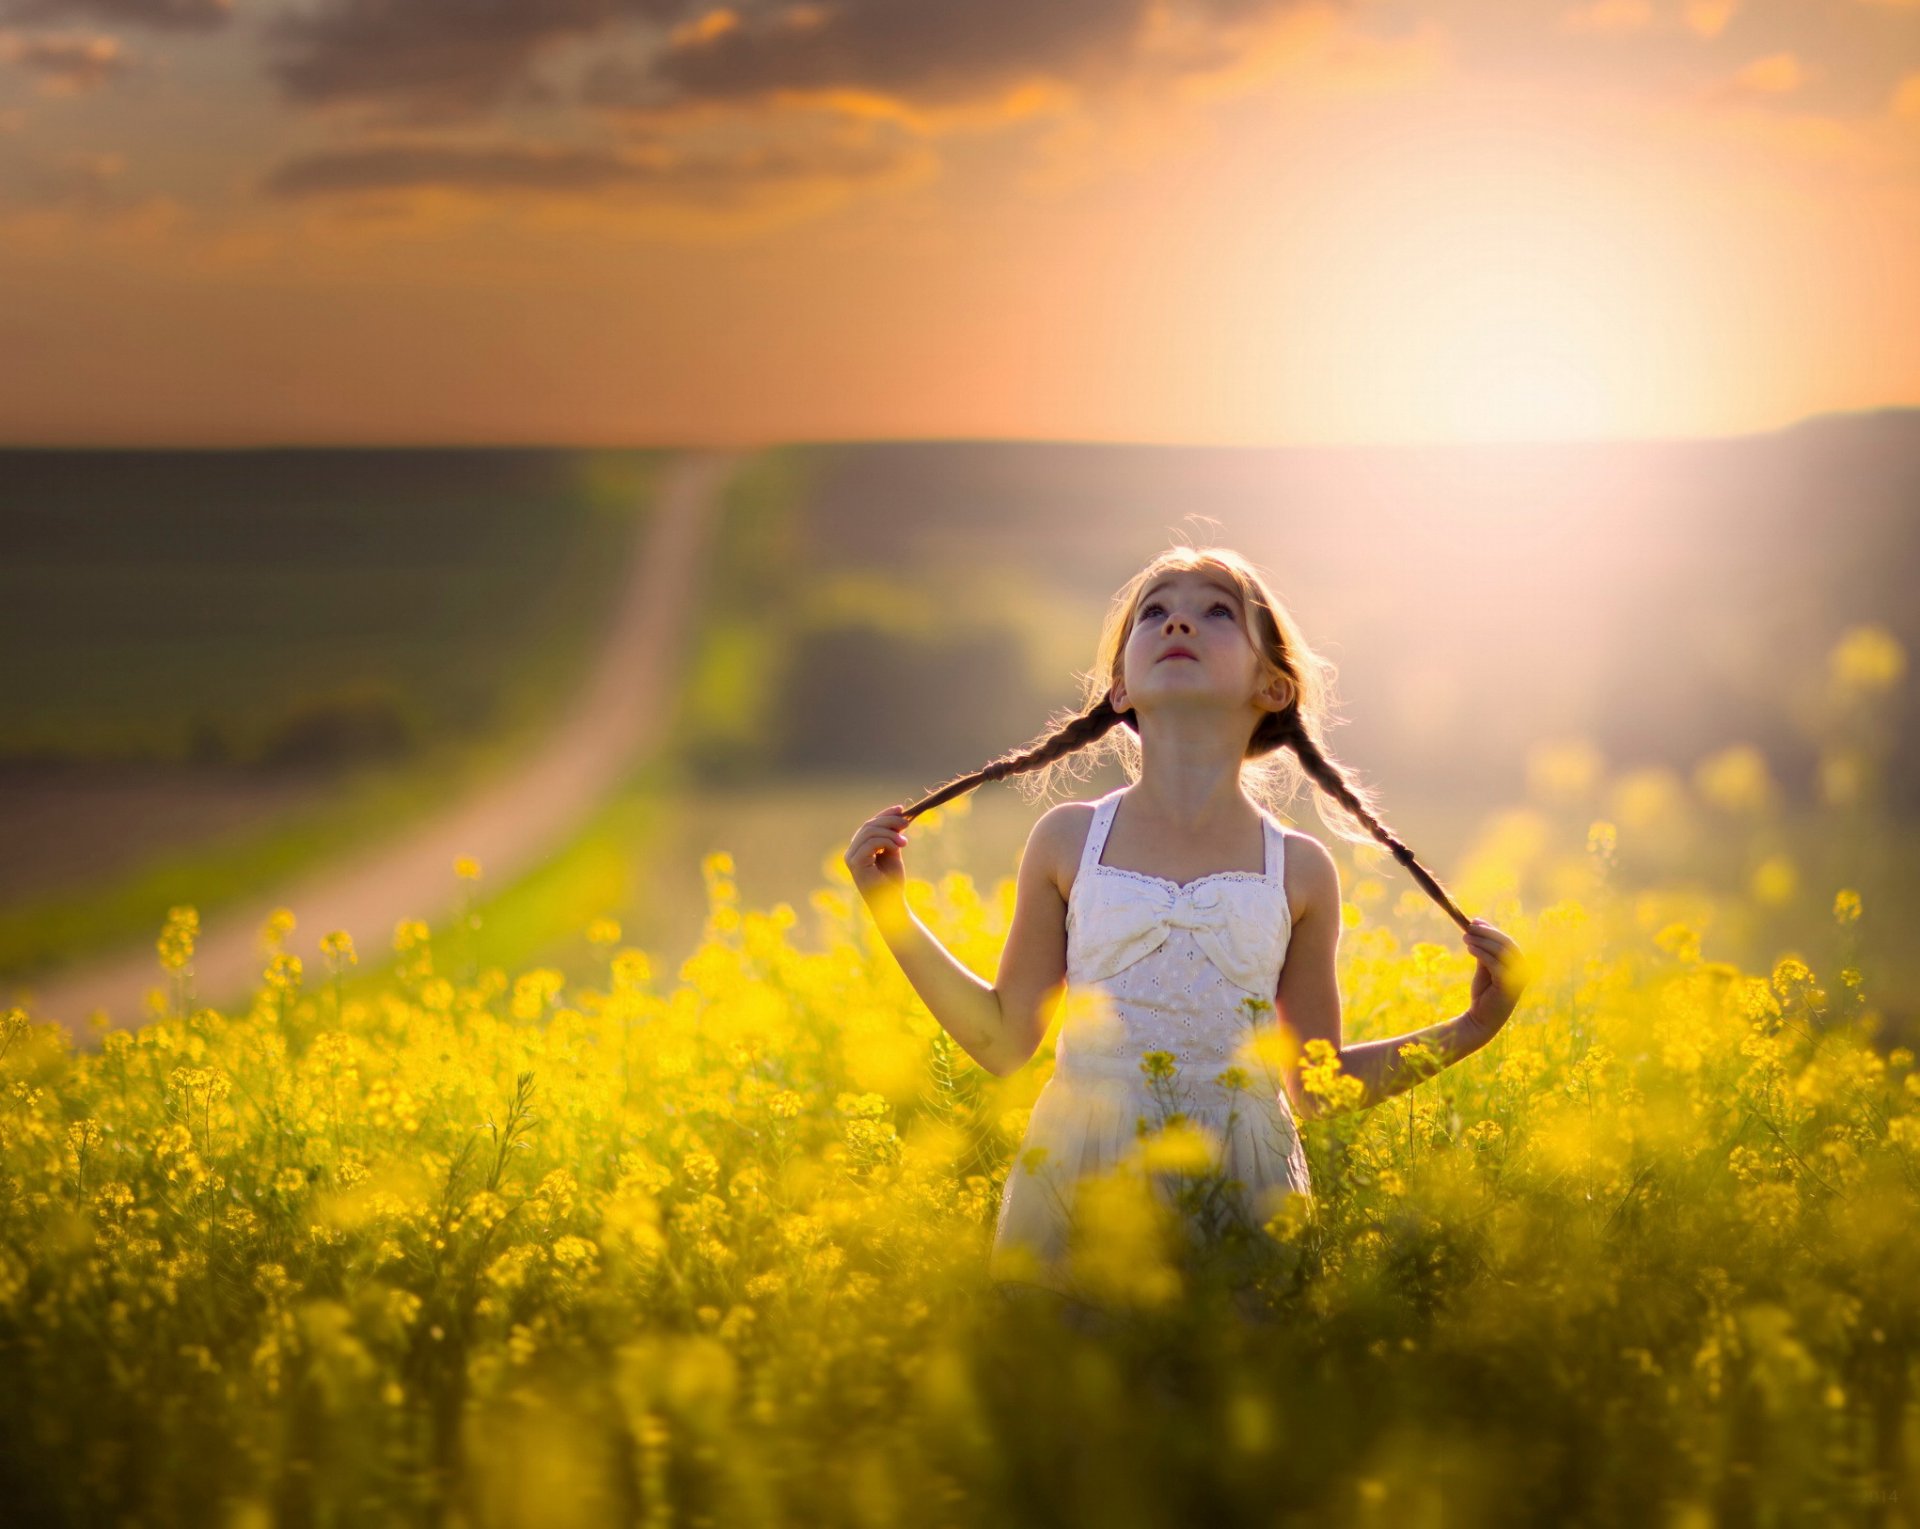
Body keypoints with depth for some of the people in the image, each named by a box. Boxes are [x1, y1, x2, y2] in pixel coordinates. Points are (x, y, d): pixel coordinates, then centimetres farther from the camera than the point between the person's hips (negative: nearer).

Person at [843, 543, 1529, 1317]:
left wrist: (1468, 1028, 3)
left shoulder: (1298, 871, 5)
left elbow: (1319, 1086, 12)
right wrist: (893, 914, 4)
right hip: (1079, 1185, 0)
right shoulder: (1068, 841, 5)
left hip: (1241, 1190, 0)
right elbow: (1004, 1039, 10)